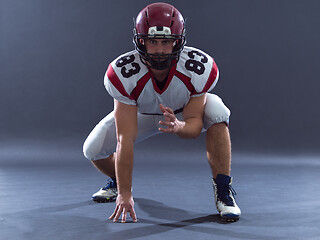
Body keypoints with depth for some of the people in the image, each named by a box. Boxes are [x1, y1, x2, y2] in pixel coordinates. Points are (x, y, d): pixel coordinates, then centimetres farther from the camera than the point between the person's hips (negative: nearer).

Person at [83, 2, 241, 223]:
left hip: (186, 113, 0)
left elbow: (195, 124, -27)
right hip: (142, 112, 1)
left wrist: (177, 126, -53)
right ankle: (118, 183, 24)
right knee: (93, 150, -14)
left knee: (217, 112, -33)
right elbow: (125, 139, -35)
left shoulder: (200, 68, -35)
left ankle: (223, 190, -18)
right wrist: (124, 194, -35)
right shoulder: (122, 74, -36)